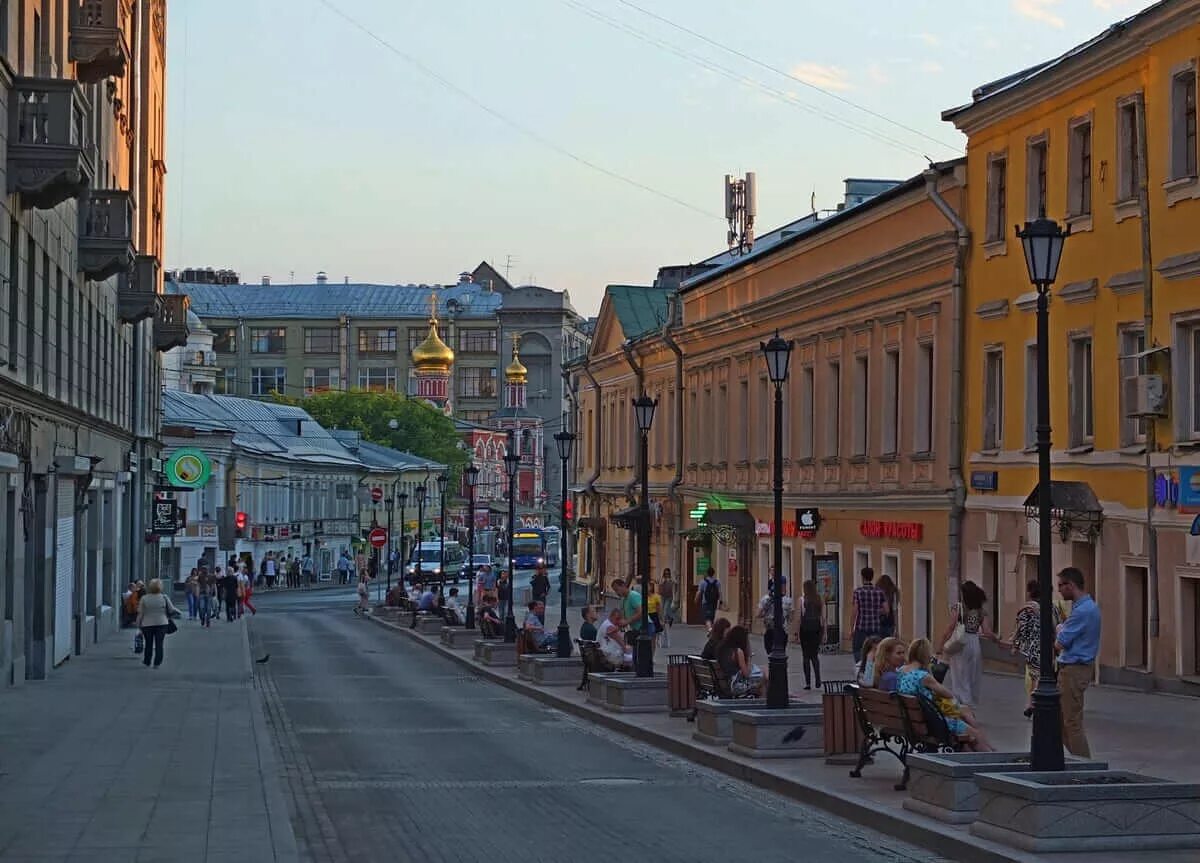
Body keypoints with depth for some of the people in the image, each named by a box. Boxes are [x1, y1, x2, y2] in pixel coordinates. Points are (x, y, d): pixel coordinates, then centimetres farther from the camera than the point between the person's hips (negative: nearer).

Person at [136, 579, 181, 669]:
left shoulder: (144, 599, -6)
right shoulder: (164, 598, -5)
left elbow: (140, 613, -3)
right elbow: (172, 610, -1)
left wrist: (139, 624, 8)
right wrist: (179, 613, 20)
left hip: (147, 624, 1)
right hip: (161, 624, -1)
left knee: (148, 644, 14)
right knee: (159, 644, 5)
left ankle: (147, 662, 22)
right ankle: (157, 663, 4)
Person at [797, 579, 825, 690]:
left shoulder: (802, 600, -5)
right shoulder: (820, 600, 4)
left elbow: (800, 616, -7)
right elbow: (823, 617, 3)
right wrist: (824, 632, 9)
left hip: (805, 628, -3)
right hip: (817, 628, 3)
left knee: (806, 656, 3)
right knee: (815, 655, 14)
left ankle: (808, 682, 0)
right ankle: (818, 681, 3)